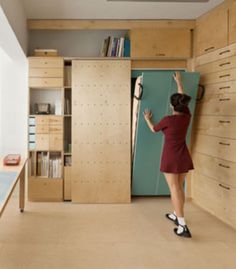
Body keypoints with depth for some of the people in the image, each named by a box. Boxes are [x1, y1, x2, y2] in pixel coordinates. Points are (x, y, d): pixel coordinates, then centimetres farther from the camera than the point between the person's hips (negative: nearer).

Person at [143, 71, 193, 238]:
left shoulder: (168, 120, -14)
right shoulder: (187, 117, 0)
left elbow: (154, 129, 6)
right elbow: (183, 98, 17)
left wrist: (147, 119, 25)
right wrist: (179, 82, 31)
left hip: (171, 158, -6)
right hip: (184, 157, 6)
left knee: (174, 190, -6)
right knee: (179, 188, 19)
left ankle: (183, 227, -10)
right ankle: (177, 215, 34)